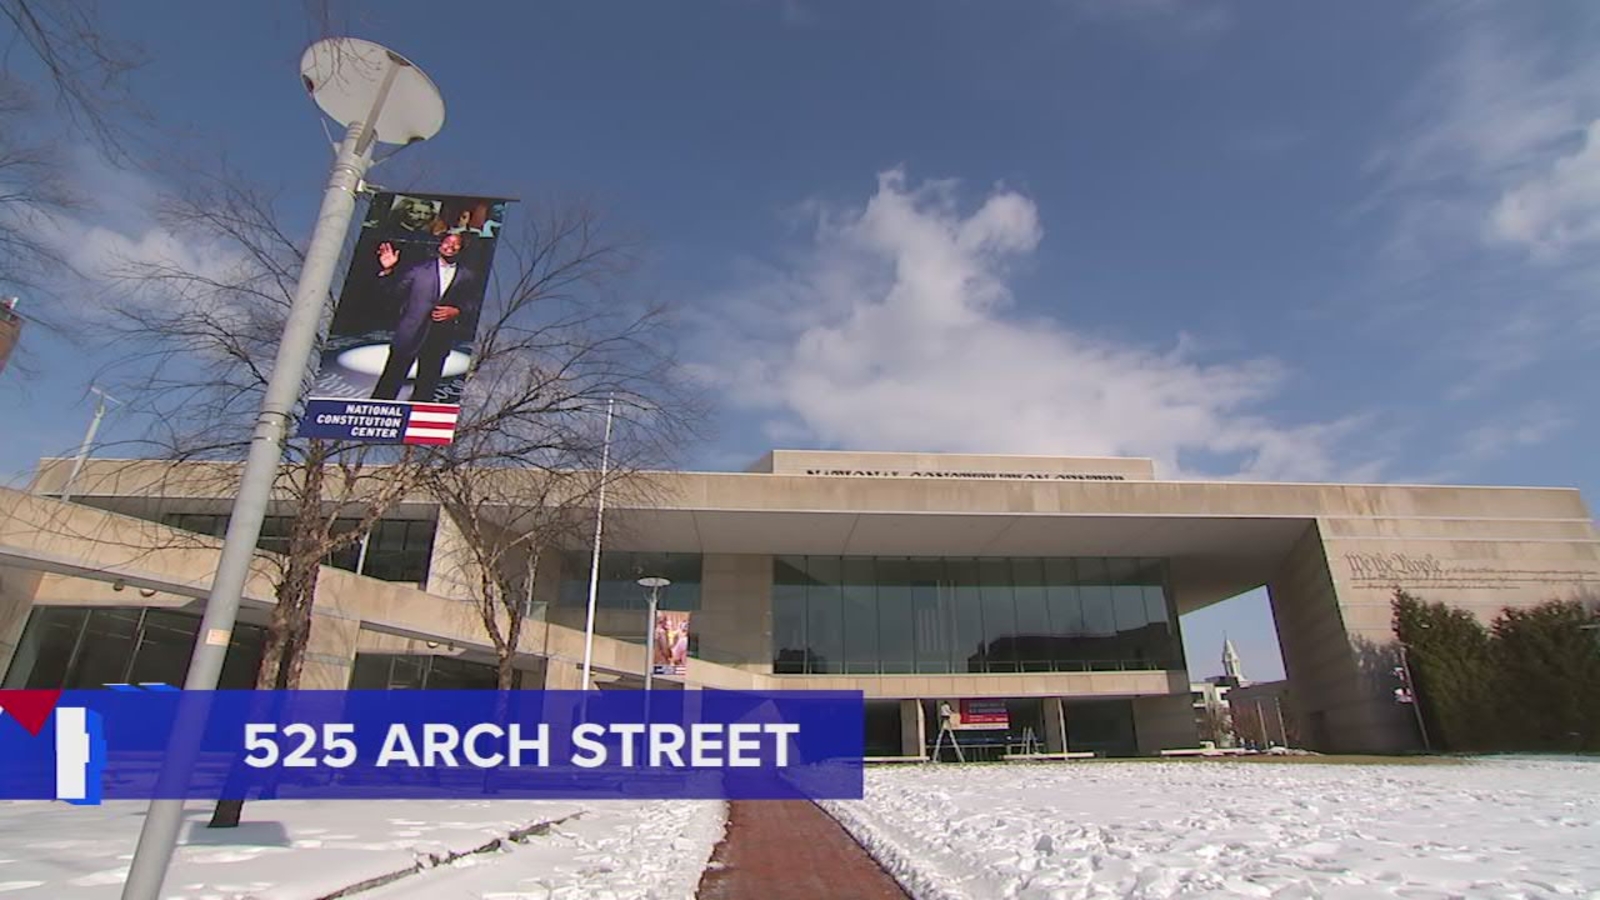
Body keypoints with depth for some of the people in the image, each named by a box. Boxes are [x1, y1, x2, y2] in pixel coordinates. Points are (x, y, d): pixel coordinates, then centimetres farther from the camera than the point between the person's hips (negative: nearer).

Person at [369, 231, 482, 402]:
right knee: (390, 382, 0)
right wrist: (387, 271, -11)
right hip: (409, 335, -1)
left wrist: (457, 312, -13)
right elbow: (394, 290, 5)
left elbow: (474, 306, 5)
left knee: (426, 388, 5)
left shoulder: (468, 277, 10)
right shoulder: (419, 270, 9)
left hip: (440, 338, 1)